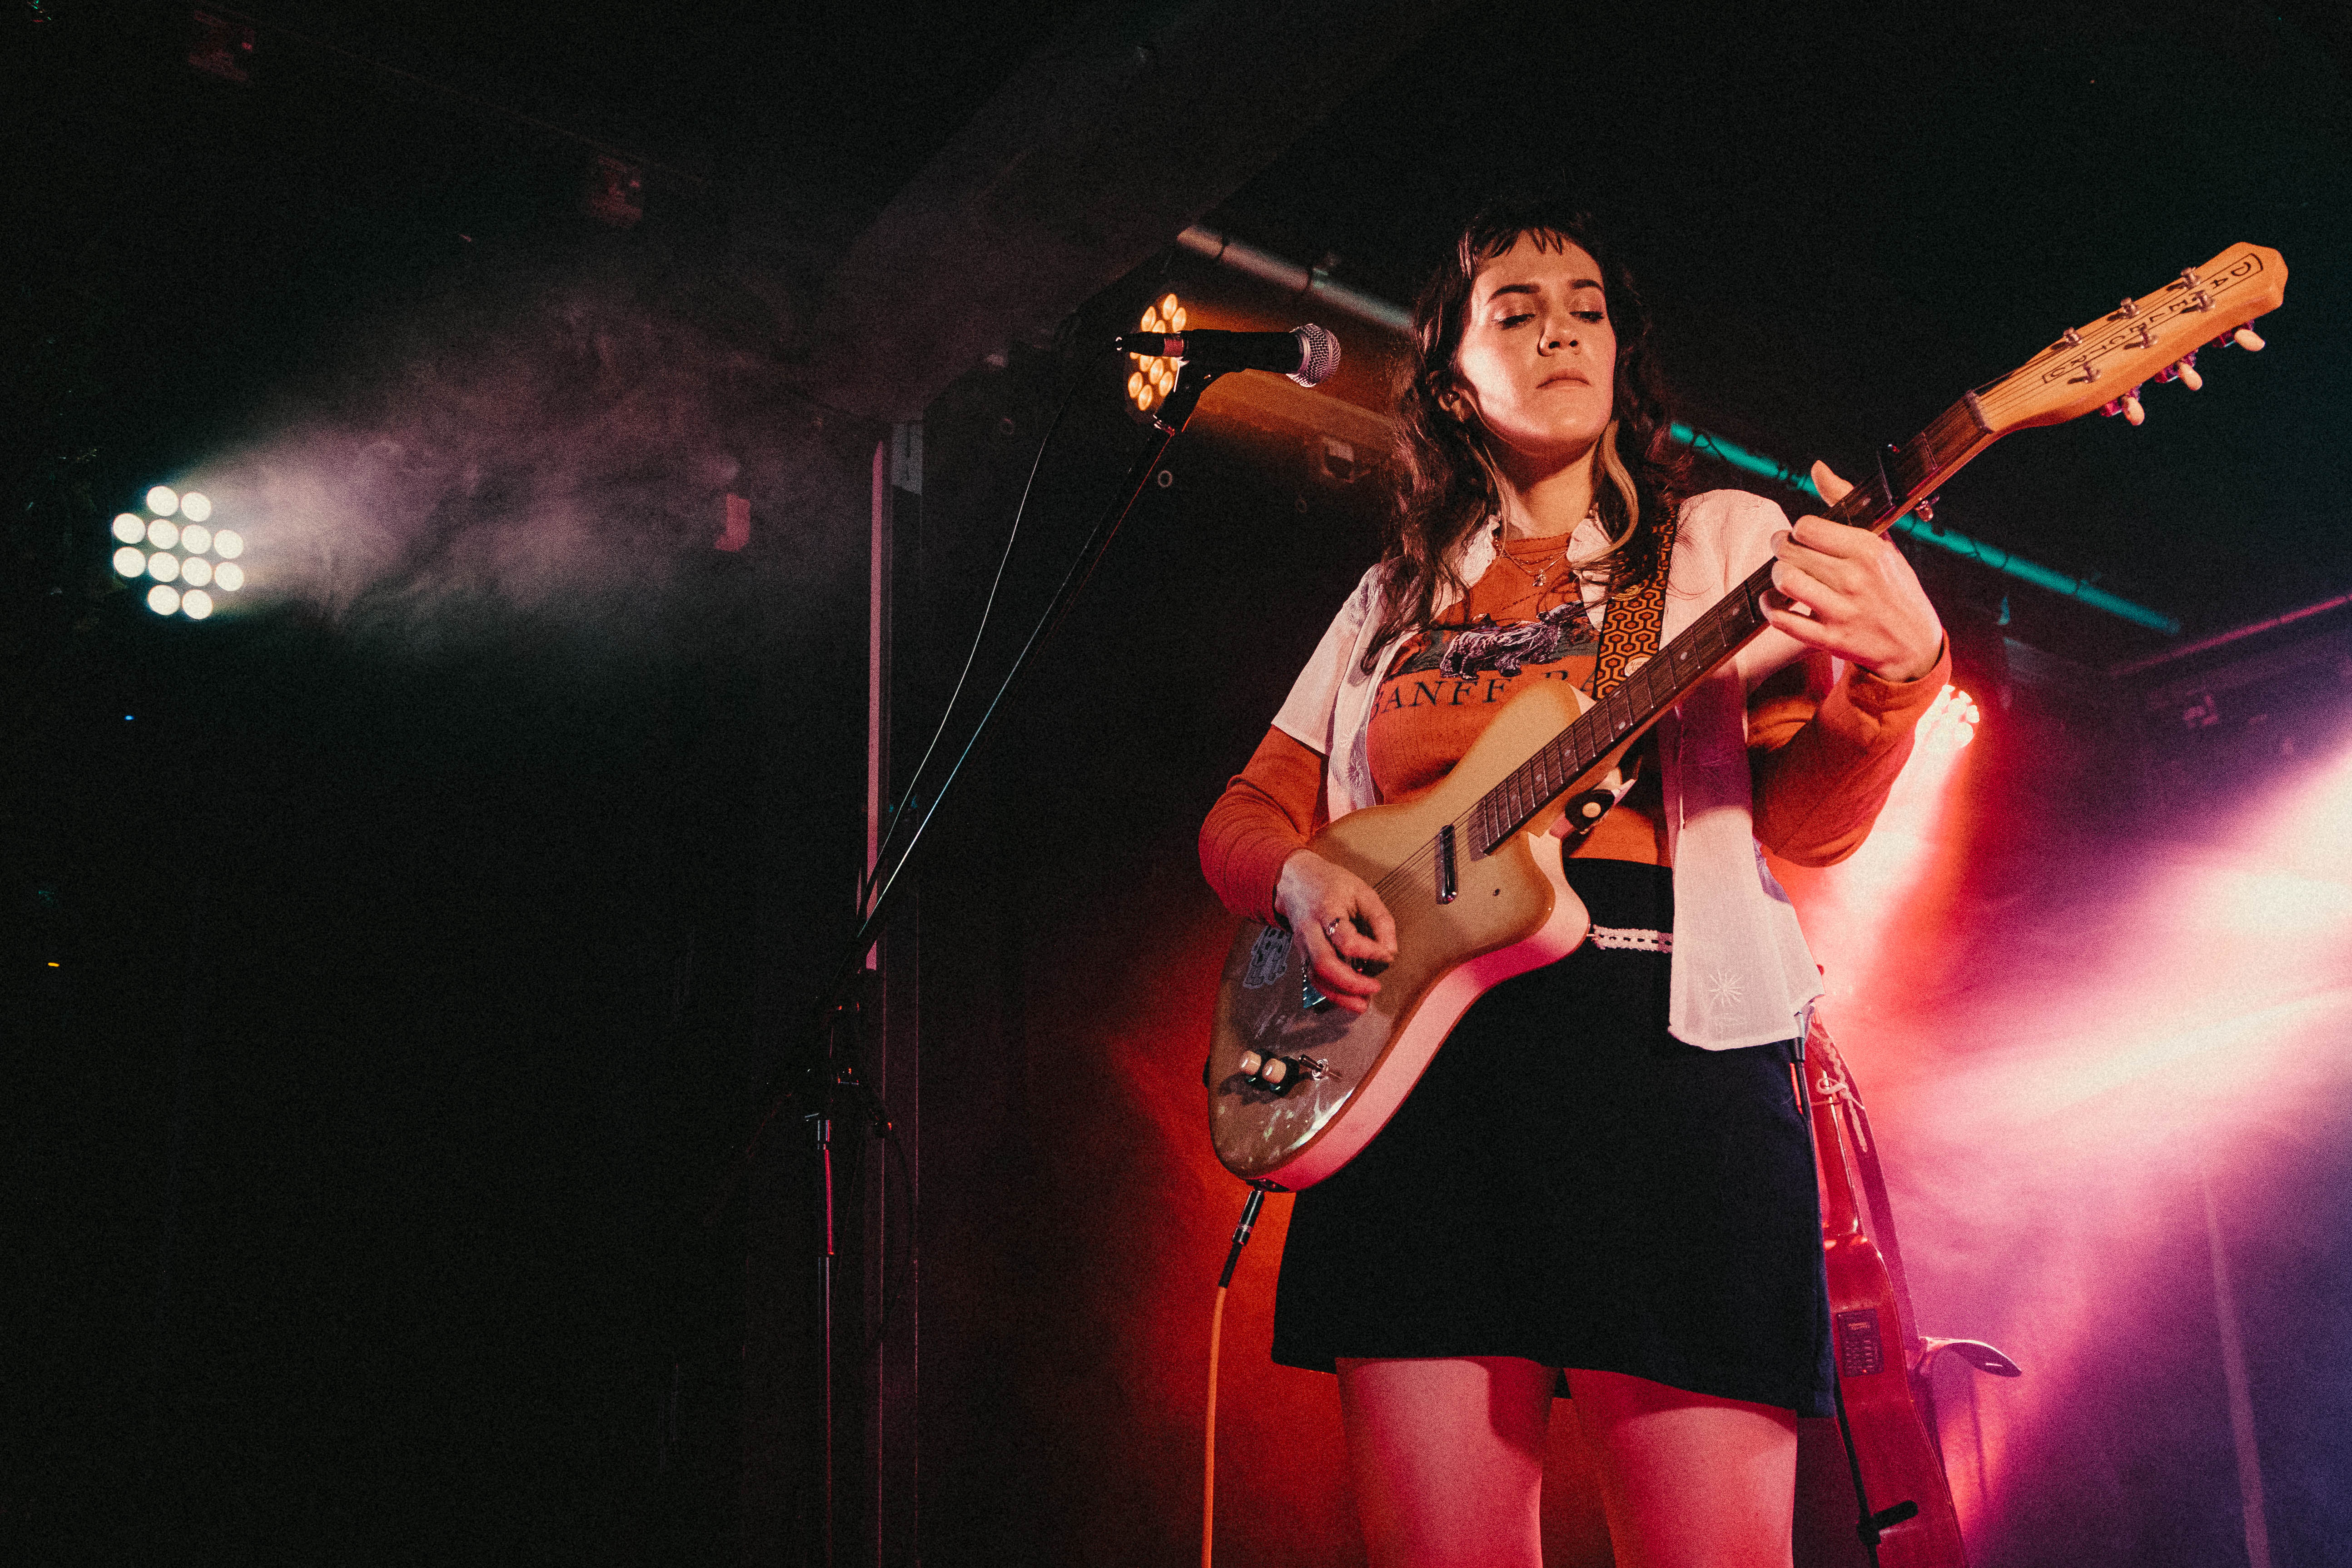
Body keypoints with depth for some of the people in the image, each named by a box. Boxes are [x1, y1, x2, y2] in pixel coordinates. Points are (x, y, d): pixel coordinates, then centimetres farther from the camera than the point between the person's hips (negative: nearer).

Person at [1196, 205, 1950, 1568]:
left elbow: (1806, 819, 4)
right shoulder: (1395, 599, 22)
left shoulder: (1724, 542, 15)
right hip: (1414, 1055, 3)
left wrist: (1896, 675, -17)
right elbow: (1246, 818, 22)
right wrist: (1302, 877, -1)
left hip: (1667, 1038, -2)